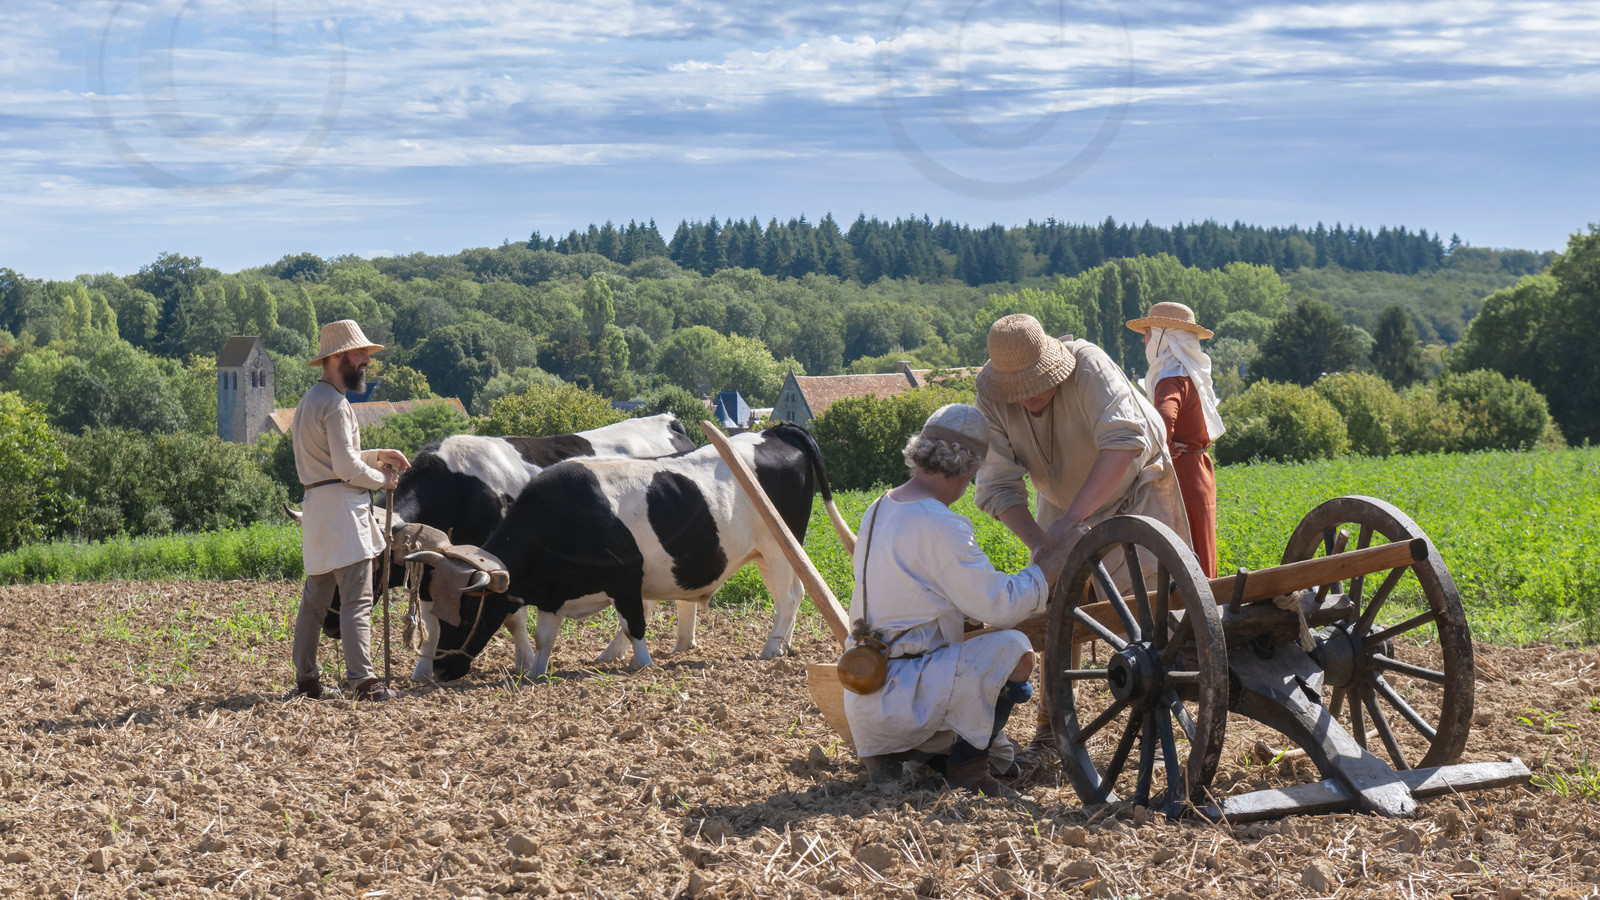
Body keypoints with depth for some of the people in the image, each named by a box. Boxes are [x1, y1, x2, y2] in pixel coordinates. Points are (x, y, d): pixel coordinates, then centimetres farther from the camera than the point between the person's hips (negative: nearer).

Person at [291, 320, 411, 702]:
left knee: (315, 598, 13)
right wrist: (382, 480, -3)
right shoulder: (334, 403, -13)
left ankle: (306, 679, 18)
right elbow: (347, 467, -18)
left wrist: (379, 455, 19)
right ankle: (363, 680, -17)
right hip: (342, 504, -10)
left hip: (317, 507, 10)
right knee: (357, 599, -12)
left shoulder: (310, 400, 20)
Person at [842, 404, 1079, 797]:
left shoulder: (877, 511, 13)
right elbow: (1000, 604, -16)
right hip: (897, 699, -10)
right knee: (1013, 652, -16)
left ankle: (892, 755, 9)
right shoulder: (939, 525, -18)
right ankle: (967, 771, -6)